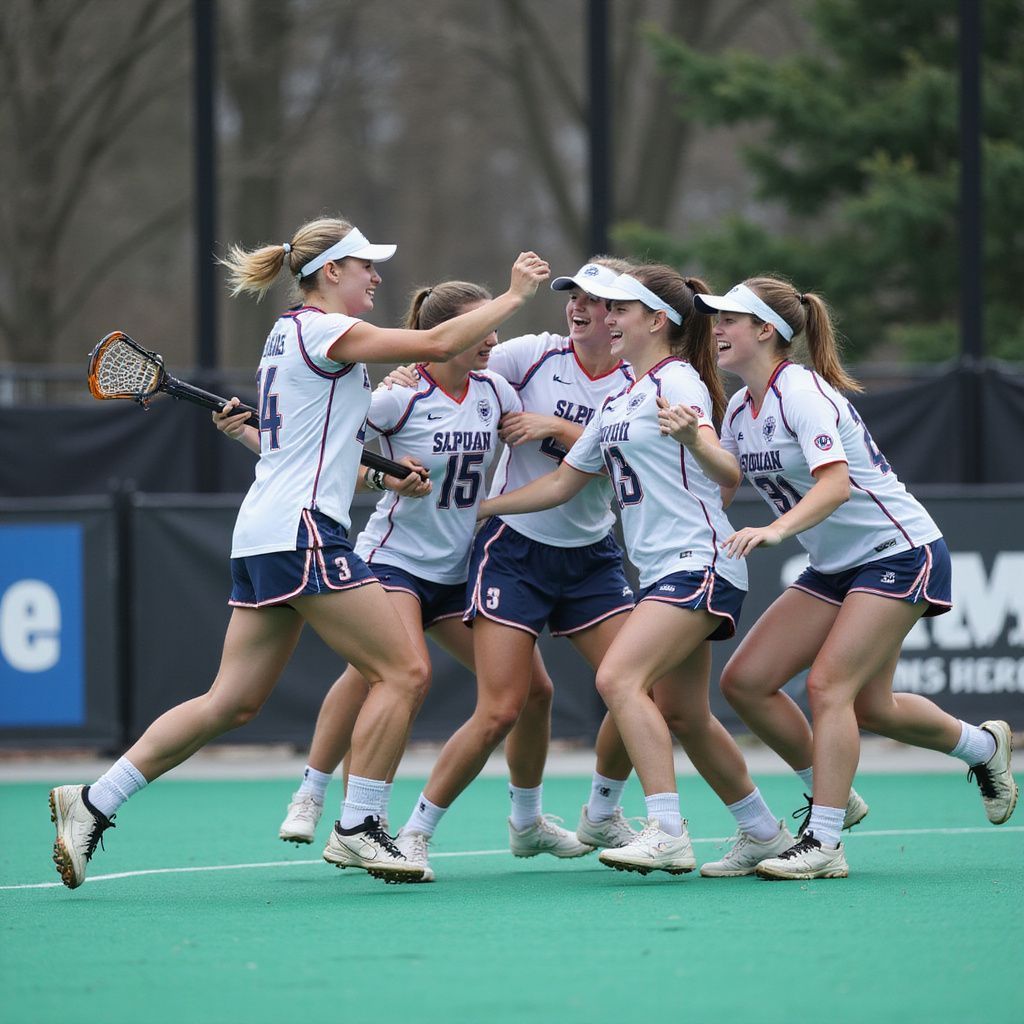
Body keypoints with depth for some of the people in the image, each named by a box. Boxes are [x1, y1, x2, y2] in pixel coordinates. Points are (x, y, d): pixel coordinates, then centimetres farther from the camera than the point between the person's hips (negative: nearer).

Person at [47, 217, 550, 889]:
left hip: (264, 533, 10)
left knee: (233, 702, 9)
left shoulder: (291, 332, 20)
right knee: (404, 672, -8)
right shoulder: (322, 329, -9)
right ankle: (357, 829, -6)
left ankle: (93, 804, 9)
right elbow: (437, 344, -14)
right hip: (302, 532, -10)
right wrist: (515, 295, -6)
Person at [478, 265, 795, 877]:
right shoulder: (618, 403, 18)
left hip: (699, 563, -9)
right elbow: (560, 485, 25)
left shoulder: (678, 380, -9)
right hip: (665, 572, 9)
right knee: (681, 715, 12)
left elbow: (726, 474, -22)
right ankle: (764, 833, 26)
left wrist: (693, 437, -43)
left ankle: (668, 833, -28)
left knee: (620, 677, -23)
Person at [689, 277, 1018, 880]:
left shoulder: (802, 392, -20)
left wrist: (776, 530, -47)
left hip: (900, 552, -9)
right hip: (837, 567, 9)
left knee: (829, 685, -20)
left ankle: (823, 843, -15)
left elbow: (835, 485, -33)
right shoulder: (740, 410, 7)